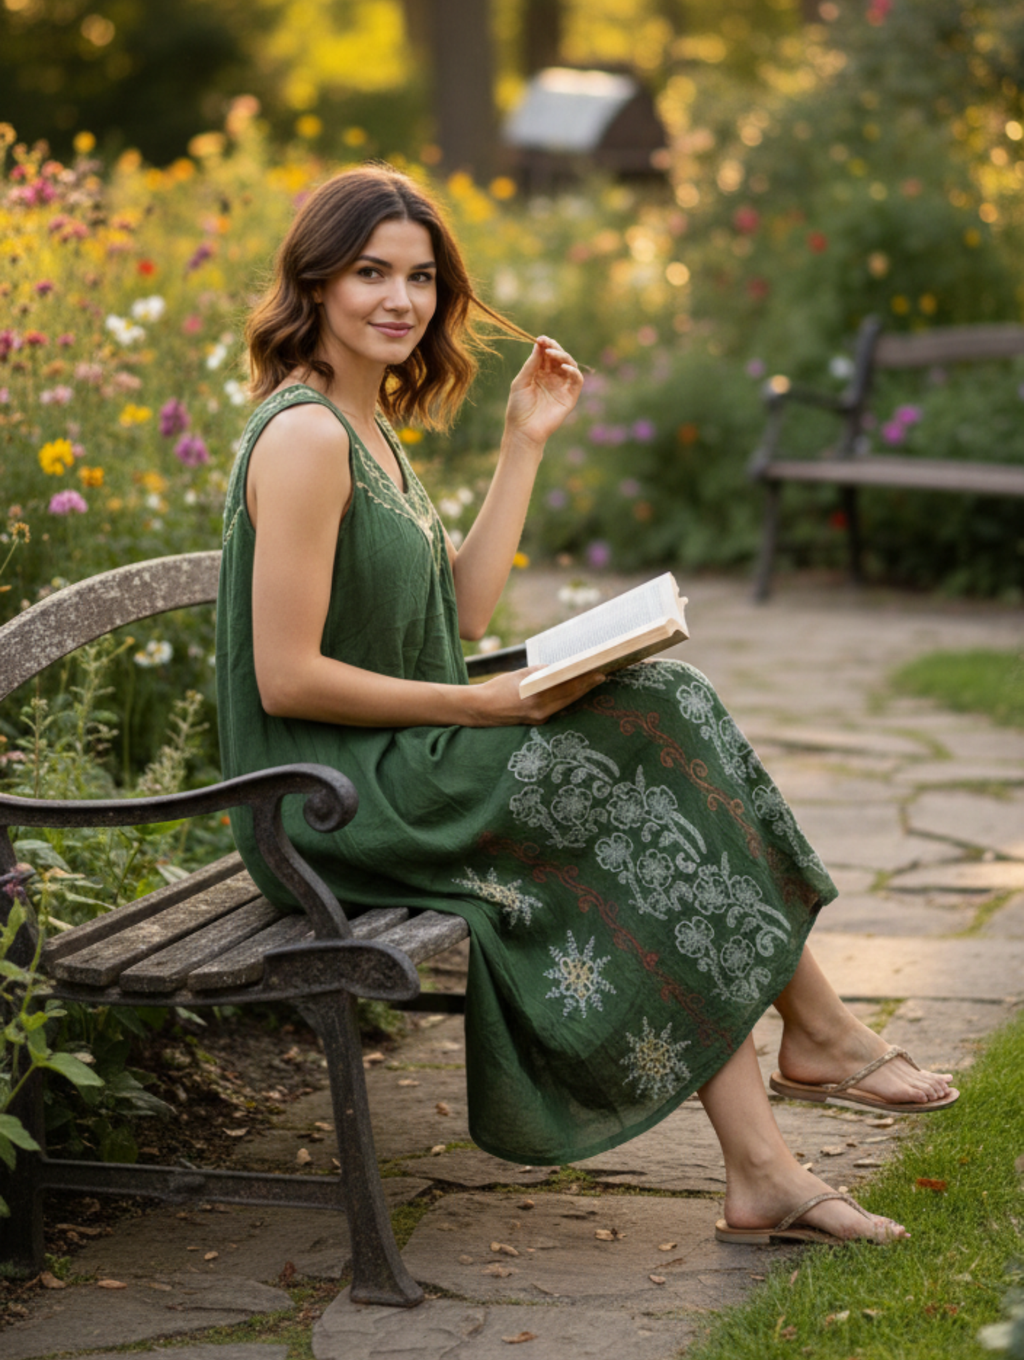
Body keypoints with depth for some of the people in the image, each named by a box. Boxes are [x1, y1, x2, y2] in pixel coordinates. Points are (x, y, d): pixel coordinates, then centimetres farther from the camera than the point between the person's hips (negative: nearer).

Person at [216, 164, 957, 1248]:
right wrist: (482, 707, -16)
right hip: (339, 805, -9)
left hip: (408, 769, 9)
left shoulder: (369, 424, 15)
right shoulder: (304, 436, -17)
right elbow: (286, 676, -21)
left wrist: (524, 443, 10)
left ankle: (760, 1173, -8)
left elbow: (461, 610, 11)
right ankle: (820, 1033, 5)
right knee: (660, 758, -13)